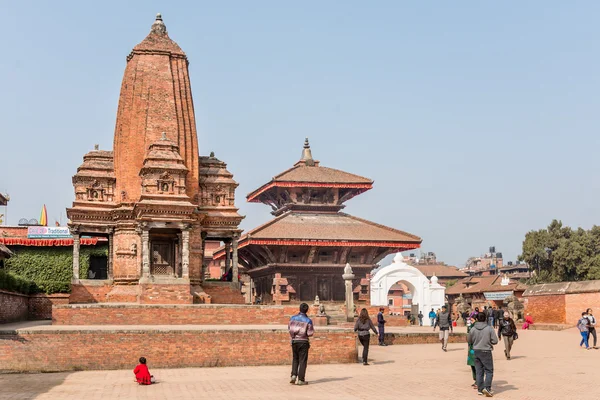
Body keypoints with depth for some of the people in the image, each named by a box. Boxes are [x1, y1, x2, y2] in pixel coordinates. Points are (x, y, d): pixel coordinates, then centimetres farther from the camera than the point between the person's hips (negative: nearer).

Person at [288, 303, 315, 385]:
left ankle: (294, 375, 4)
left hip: (294, 341, 3)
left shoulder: (293, 318, -1)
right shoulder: (308, 320, -10)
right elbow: (310, 333, -11)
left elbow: (289, 328, 7)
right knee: (302, 361, 3)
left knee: (295, 359, 19)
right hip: (303, 341, -3)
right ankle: (301, 379, 3)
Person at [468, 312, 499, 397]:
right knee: (489, 371, 4)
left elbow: (469, 341, 8)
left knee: (479, 371, 10)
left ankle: (480, 389, 13)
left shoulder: (473, 329, -3)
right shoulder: (489, 328, -11)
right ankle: (487, 388, -10)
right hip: (486, 352, -3)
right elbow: (495, 341, -9)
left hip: (476, 351, 3)